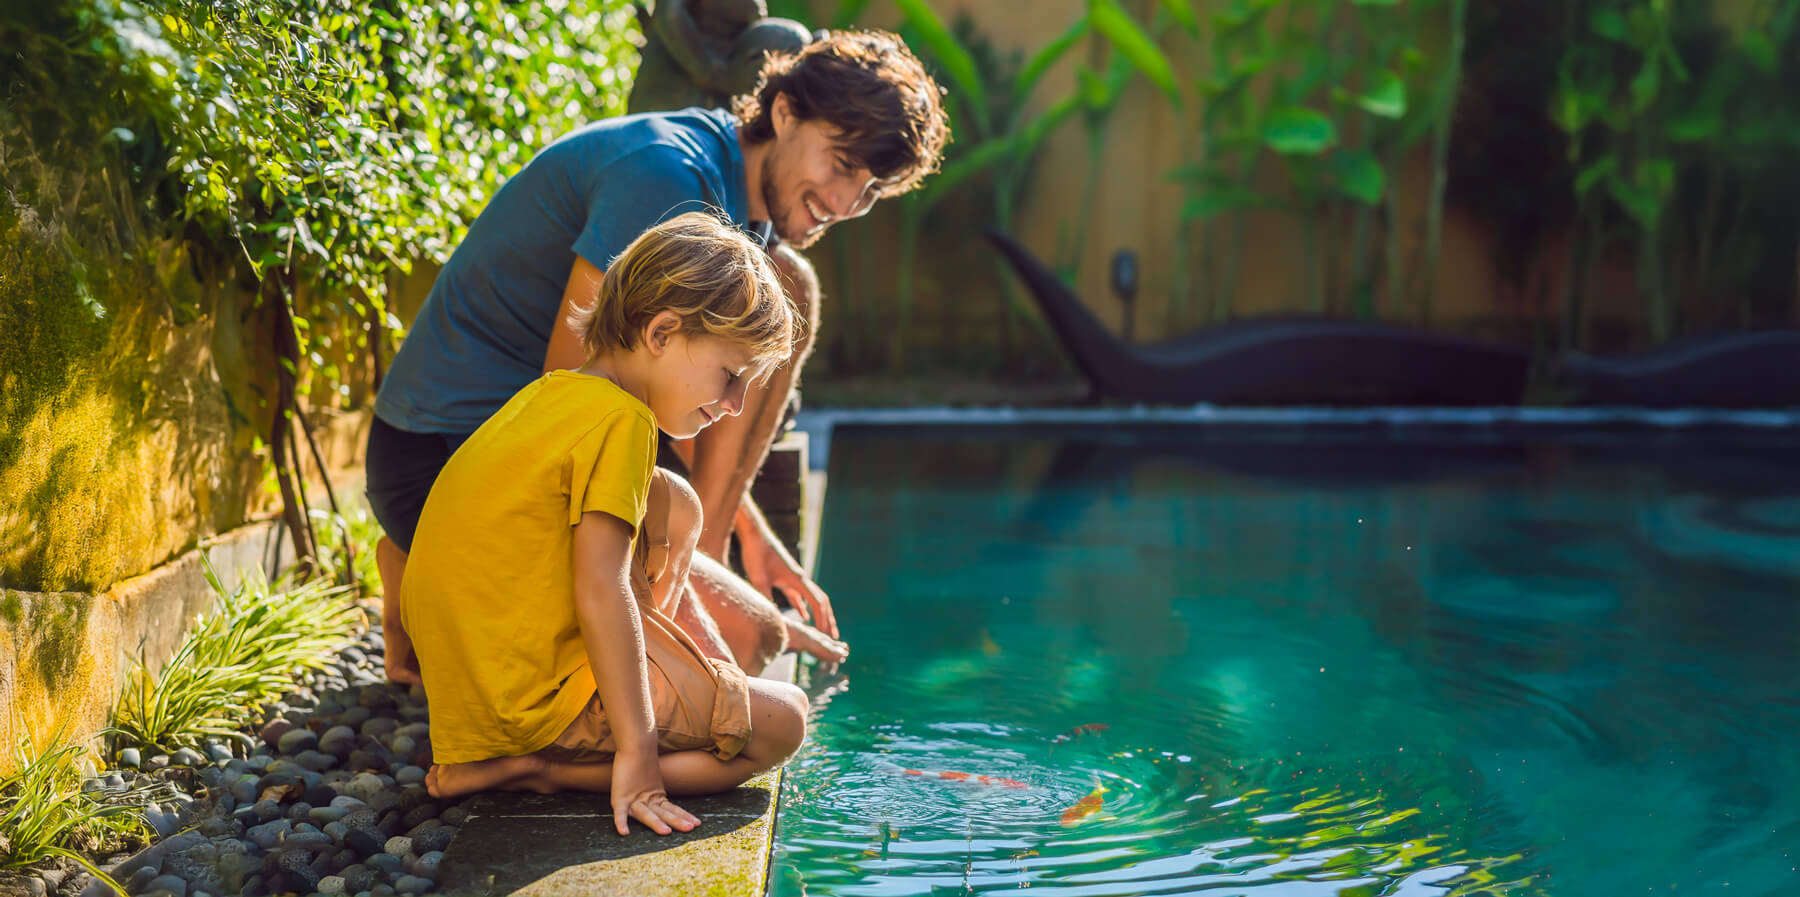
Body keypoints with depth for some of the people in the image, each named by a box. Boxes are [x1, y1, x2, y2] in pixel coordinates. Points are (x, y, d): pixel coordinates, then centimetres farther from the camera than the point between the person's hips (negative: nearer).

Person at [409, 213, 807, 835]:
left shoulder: (550, 394, 12)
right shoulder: (621, 420, -16)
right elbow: (600, 592, -22)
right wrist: (637, 750, -20)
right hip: (534, 700, -9)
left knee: (674, 506, 17)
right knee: (782, 721, -2)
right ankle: (537, 771, -10)